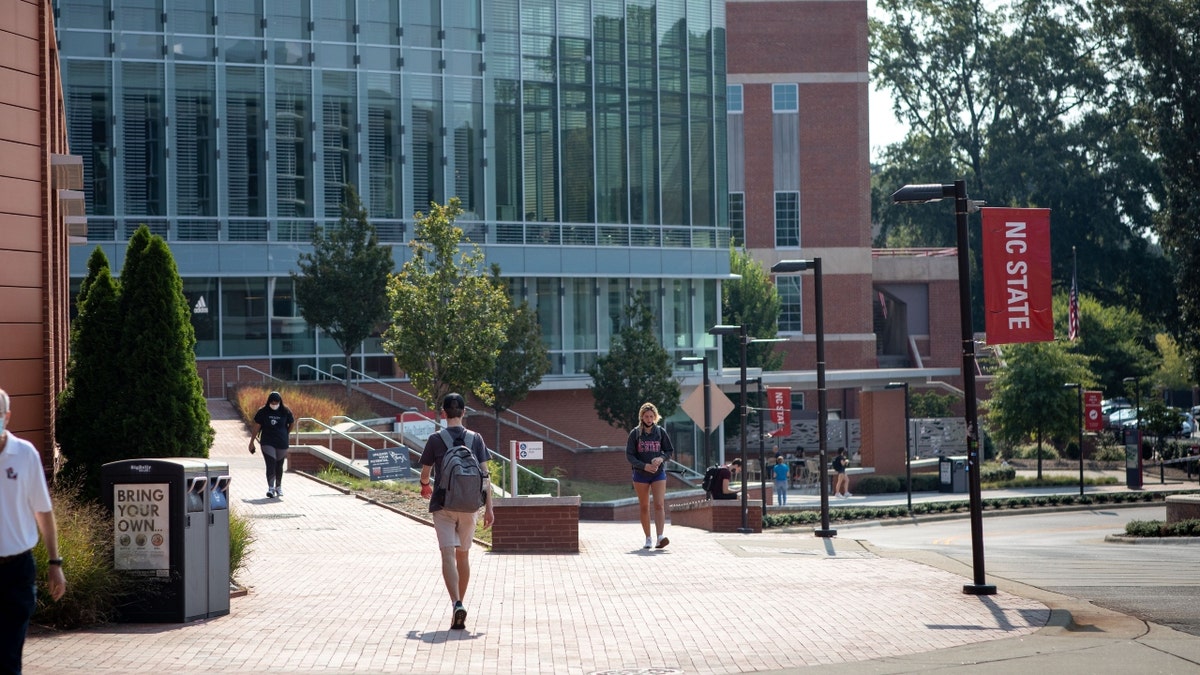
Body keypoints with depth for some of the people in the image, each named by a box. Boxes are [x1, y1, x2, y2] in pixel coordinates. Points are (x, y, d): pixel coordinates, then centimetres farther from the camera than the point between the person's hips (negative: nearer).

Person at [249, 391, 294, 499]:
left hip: (281, 443, 1)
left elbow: (291, 423, 13)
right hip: (267, 443, -1)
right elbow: (256, 428, 2)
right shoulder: (263, 412, -3)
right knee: (270, 465, -13)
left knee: (279, 466, 12)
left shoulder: (285, 412, -2)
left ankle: (278, 487, 31)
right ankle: (271, 488, -16)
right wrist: (252, 442, 4)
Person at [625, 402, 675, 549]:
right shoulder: (635, 433, -1)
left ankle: (661, 537, -25)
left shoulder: (660, 432, 2)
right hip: (641, 474, 0)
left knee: (659, 505, -13)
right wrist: (644, 466, -17)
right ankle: (648, 538, 15)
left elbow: (670, 450, 8)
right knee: (644, 507, 7)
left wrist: (661, 458, -14)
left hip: (658, 473, 0)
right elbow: (629, 455, -4)